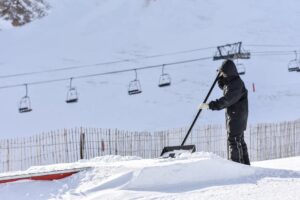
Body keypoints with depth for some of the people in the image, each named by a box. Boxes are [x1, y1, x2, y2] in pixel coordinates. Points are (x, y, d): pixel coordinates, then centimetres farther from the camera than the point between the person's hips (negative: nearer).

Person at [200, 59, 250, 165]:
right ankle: (245, 163, 29)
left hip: (237, 116, -11)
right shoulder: (230, 81, 6)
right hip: (233, 115, 11)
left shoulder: (236, 85, -25)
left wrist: (210, 105, -37)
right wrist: (221, 77, 6)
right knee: (239, 140, 19)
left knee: (233, 140, -8)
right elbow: (223, 86, 27)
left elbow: (225, 101, -33)